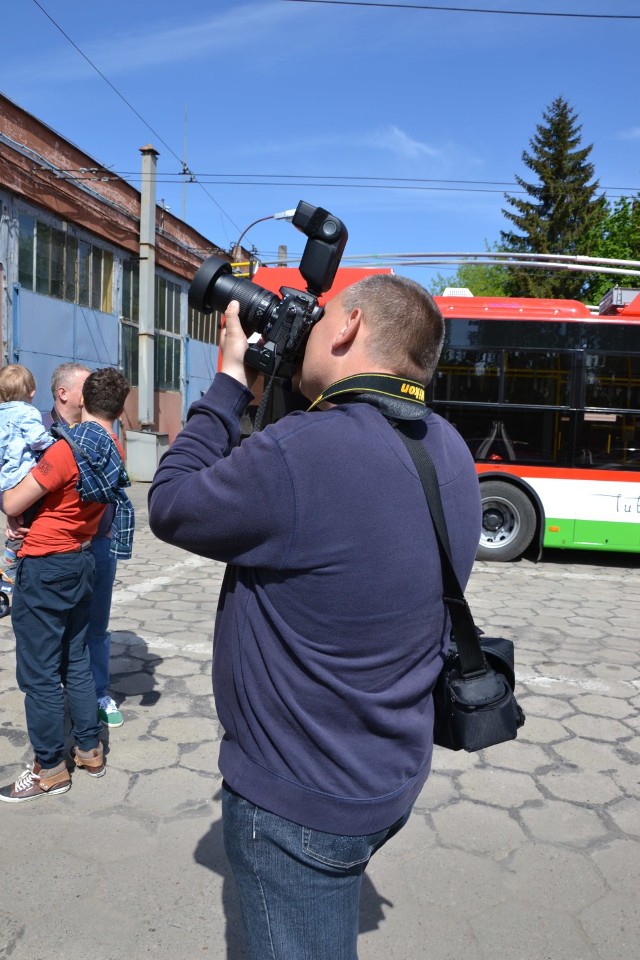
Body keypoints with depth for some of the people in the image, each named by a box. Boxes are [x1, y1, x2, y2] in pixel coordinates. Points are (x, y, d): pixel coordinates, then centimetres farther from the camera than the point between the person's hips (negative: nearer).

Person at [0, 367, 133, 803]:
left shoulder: (68, 449, -21)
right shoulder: (116, 452, 1)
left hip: (44, 567, -7)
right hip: (81, 560, 7)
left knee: (39, 671, 4)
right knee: (77, 661, 17)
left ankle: (51, 768, 15)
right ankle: (90, 750, 27)